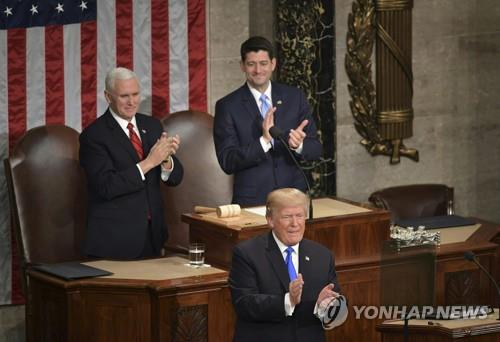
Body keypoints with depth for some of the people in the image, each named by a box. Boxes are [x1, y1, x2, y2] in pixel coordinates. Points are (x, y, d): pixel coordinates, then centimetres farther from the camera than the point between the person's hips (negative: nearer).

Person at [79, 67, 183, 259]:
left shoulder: (152, 126, 9)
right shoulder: (94, 135, -9)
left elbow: (175, 177, 5)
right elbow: (106, 186, -20)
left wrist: (166, 158, -17)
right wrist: (148, 162, -24)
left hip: (152, 234, 5)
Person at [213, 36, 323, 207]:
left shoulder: (295, 97, 6)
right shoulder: (227, 106, -1)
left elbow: (316, 149, 6)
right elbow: (227, 162, -8)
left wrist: (298, 145, -16)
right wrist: (264, 141, -21)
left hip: (293, 197, 2)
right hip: (252, 202, -2)